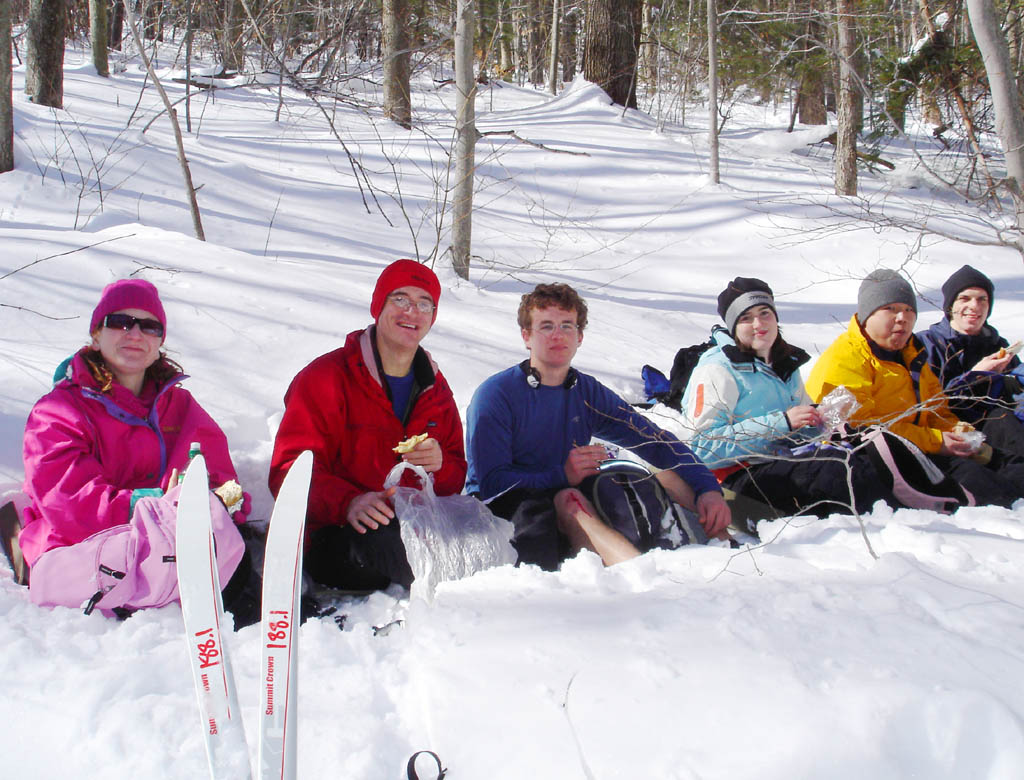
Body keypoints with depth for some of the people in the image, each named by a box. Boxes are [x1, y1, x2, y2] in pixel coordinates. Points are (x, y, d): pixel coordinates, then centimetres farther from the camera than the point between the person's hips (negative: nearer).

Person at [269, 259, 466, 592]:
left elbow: (456, 478, 19)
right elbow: (290, 470, -9)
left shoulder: (435, 389, 17)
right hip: (333, 537, -5)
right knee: (381, 536, -38)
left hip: (418, 524, 5)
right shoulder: (326, 378, -1)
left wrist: (439, 465, -8)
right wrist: (348, 502, -29)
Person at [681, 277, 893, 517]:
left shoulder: (786, 365, 21)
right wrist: (782, 422, -18)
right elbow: (704, 445, -15)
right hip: (741, 476, -7)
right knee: (842, 470, -30)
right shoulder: (717, 369, -3)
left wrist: (823, 418, 3)